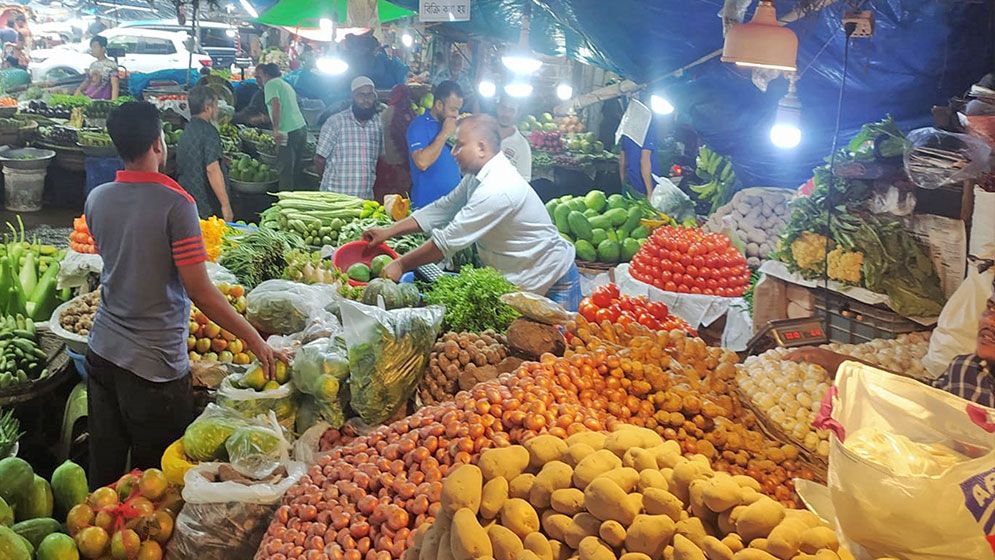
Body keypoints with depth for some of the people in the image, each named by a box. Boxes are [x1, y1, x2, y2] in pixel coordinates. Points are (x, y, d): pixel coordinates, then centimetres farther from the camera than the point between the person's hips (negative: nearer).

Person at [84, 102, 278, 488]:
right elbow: (201, 293, -19)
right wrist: (254, 339, -11)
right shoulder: (175, 203, -18)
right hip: (154, 365, -6)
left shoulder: (97, 199, 1)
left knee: (104, 472, 20)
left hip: (102, 353, 6)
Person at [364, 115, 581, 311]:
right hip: (518, 281, 9)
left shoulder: (497, 189, -30)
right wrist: (389, 232, 1)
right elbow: (443, 208, 6)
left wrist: (401, 265, -20)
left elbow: (449, 240, -28)